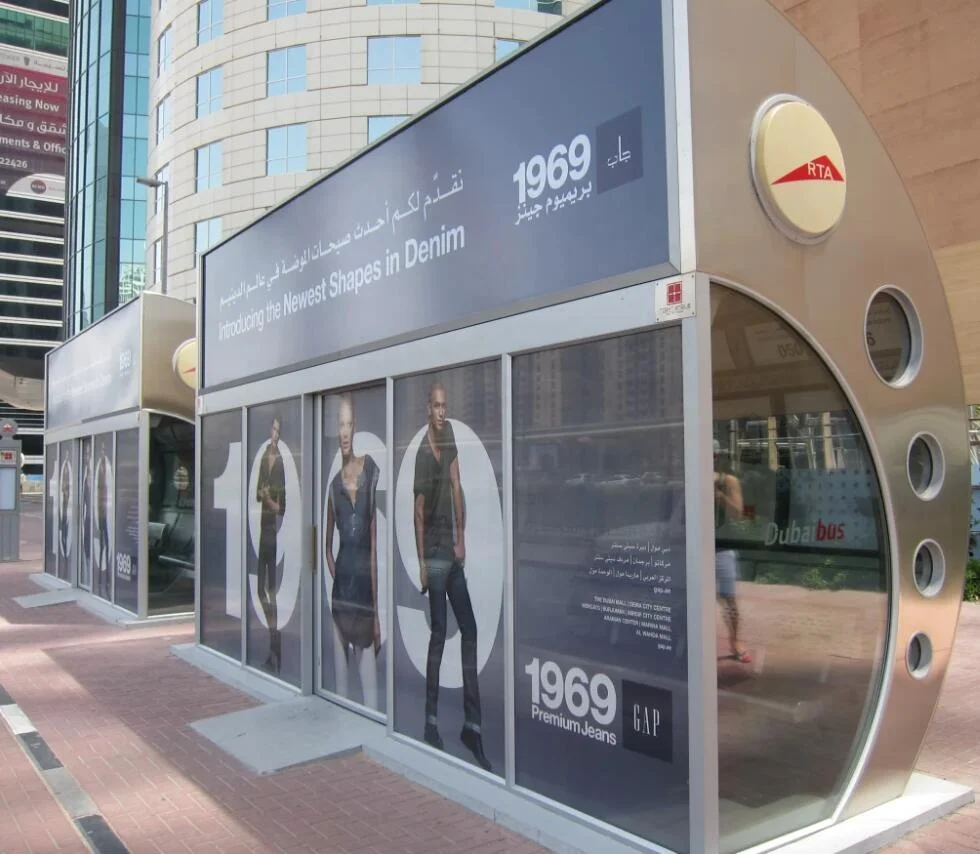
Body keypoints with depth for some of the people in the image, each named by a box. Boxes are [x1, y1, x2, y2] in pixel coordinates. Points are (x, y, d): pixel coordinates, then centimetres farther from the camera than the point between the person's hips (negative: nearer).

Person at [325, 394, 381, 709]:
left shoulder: (372, 472, -3)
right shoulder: (334, 484, 9)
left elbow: (375, 544, -4)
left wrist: (377, 610, -4)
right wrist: (335, 573, 3)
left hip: (366, 585, -3)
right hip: (341, 586, 4)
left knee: (368, 680, -1)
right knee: (340, 677, 10)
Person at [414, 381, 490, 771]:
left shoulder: (449, 437, 7)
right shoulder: (423, 452, -11)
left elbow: (456, 487, 6)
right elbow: (419, 510, -10)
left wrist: (462, 537, 0)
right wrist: (421, 562, -10)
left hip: (453, 551, 7)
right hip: (434, 554, -7)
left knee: (469, 629, 6)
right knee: (439, 633, -1)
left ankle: (471, 723, 12)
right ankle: (431, 720, 13)